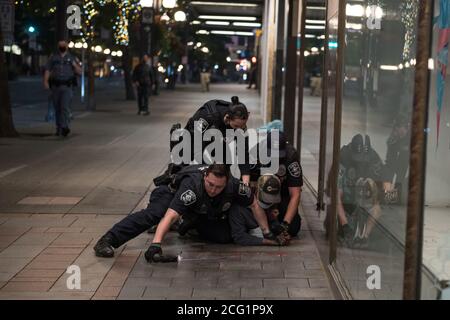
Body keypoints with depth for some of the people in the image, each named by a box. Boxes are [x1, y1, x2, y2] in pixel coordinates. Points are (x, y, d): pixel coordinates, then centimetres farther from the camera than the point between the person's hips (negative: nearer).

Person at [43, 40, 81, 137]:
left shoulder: (72, 58, 11)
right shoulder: (53, 58, 13)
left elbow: (79, 72, 8)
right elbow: (47, 70, 5)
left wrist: (75, 65, -11)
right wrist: (45, 81, -10)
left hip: (67, 86, -2)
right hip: (55, 86, 2)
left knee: (65, 107, -17)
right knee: (57, 109, 6)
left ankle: (65, 127, -25)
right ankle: (58, 128, 15)